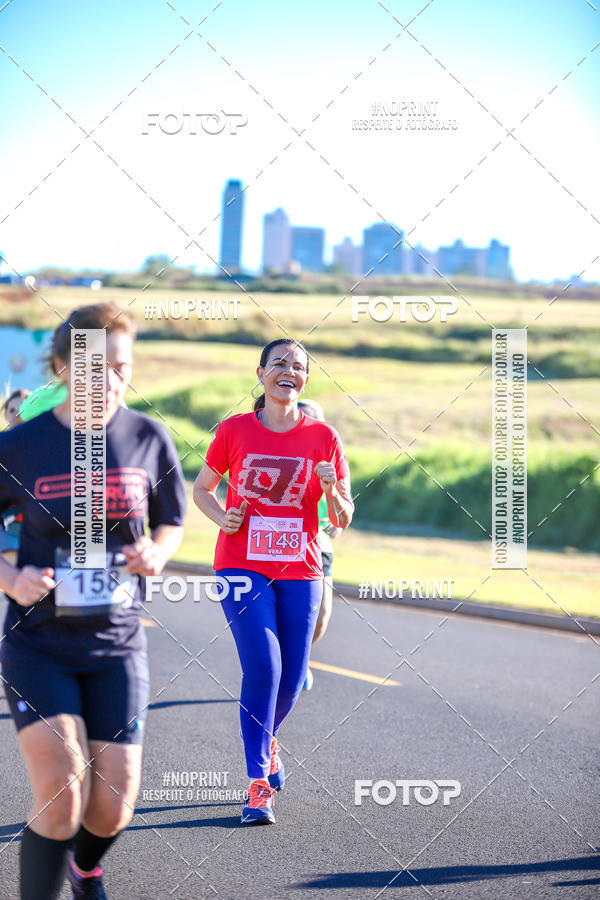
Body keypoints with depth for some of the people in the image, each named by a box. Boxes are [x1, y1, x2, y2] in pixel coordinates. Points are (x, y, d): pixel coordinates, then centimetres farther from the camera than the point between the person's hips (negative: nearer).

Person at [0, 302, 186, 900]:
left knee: (112, 810, 3)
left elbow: (171, 524, 14)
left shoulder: (148, 440, -1)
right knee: (61, 799, -18)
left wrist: (156, 555, -8)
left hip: (117, 645, 2)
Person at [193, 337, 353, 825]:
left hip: (299, 570, 2)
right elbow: (202, 488, 13)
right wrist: (223, 518, -7)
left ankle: (267, 738, 39)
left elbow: (343, 519, 4)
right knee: (262, 667, -16)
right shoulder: (235, 431, 0)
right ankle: (258, 783, -9)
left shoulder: (323, 437, 1)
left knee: (291, 678, 4)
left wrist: (331, 491, -18)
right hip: (242, 566, -2)